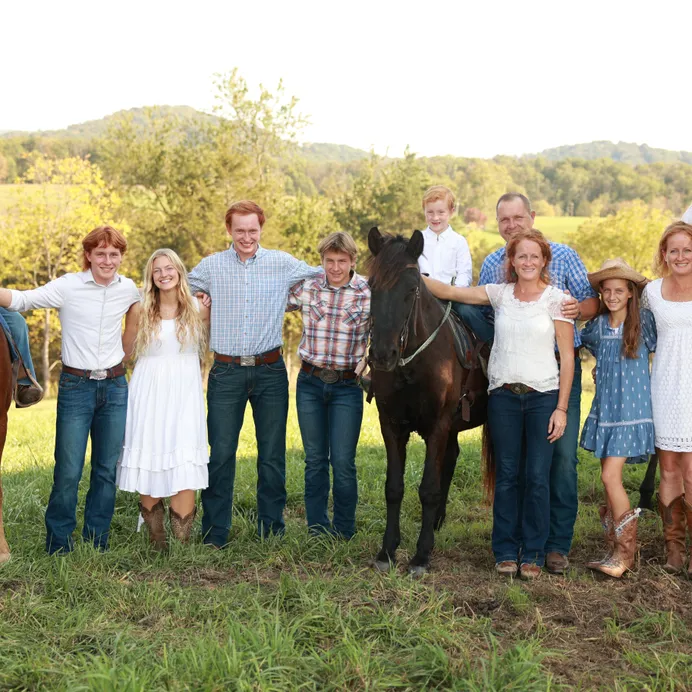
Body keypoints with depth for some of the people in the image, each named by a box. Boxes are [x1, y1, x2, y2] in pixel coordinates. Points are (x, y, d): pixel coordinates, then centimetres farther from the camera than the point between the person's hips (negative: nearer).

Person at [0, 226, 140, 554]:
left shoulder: (129, 289, 4)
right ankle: (58, 547, 12)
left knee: (107, 470, 8)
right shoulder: (68, 286, -9)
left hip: (115, 387, 4)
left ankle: (97, 545, 21)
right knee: (68, 472, -5)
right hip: (76, 387, -4)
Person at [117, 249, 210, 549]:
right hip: (149, 392, 1)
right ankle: (156, 543, 12)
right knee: (148, 466, 0)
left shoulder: (199, 309, 4)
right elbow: (125, 350, 11)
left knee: (185, 468, -9)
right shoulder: (142, 310, 5)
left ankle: (182, 543, -5)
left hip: (184, 392, -1)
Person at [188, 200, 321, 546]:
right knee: (221, 454, 1)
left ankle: (271, 529, 20)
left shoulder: (283, 264, 3)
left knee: (273, 455, 7)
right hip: (226, 373, 0)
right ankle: (214, 535, 12)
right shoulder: (211, 266, 4)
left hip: (270, 371, 0)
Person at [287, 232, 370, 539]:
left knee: (342, 463, -3)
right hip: (310, 383, 2)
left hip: (347, 386, -2)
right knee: (315, 460, 10)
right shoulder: (306, 288, 1)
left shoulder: (369, 293, -5)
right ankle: (316, 529, 22)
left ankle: (343, 533, 13)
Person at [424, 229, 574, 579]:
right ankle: (506, 551, 18)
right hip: (503, 395, 2)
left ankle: (533, 553, 13)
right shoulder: (500, 294, 6)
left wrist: (561, 408, -8)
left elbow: (567, 356, -3)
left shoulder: (557, 299, -1)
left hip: (543, 396, -2)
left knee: (537, 477, -1)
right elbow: (450, 292, 3)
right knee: (506, 475, 6)